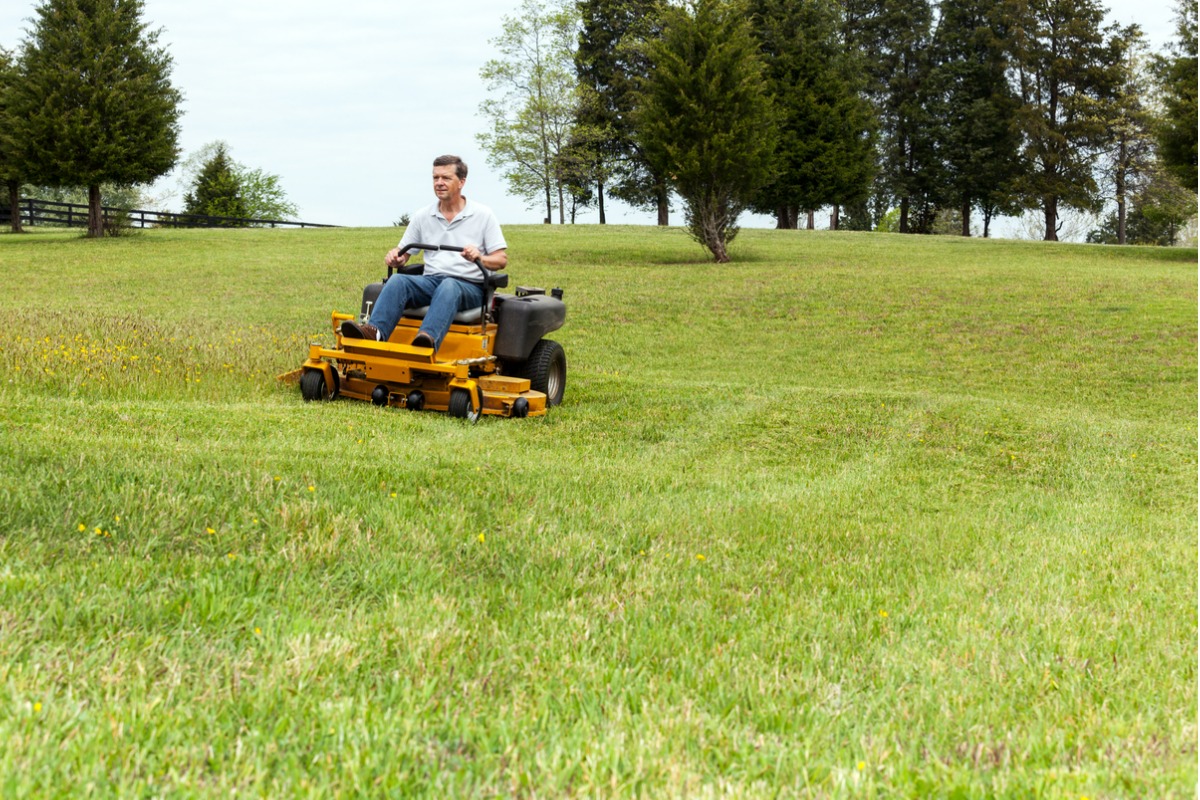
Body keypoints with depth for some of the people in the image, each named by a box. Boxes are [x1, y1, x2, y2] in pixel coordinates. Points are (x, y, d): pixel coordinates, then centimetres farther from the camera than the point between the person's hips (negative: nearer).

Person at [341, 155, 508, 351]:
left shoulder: (483, 215, 5)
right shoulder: (422, 217, 15)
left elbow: (502, 260, 1)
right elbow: (403, 253, 17)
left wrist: (480, 258, -22)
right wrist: (395, 258, -8)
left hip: (469, 286, -3)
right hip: (431, 281, 4)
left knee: (449, 286, -39)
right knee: (397, 280, -27)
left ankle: (429, 339, -64)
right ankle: (375, 332, -51)